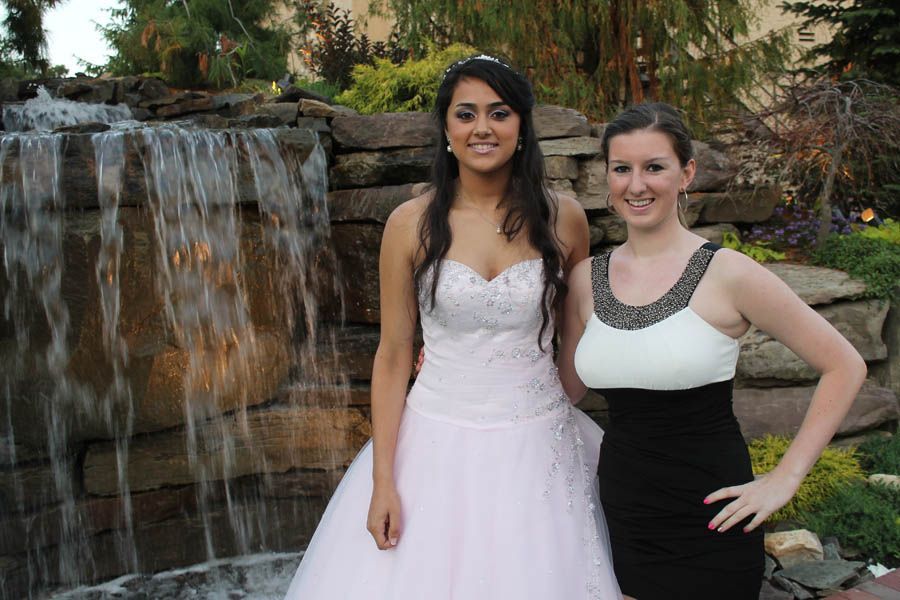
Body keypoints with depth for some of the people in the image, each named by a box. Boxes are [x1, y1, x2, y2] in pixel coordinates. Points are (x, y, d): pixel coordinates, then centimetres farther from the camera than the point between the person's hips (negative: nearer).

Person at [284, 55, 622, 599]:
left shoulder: (563, 218, -2)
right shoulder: (411, 223, -5)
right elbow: (393, 356, -2)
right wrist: (382, 481, -5)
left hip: (538, 447, 1)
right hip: (436, 446, 0)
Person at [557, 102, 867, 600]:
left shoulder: (726, 273, -12)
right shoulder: (586, 278, 1)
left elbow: (845, 367, -6)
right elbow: (568, 387, 12)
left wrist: (785, 478, -8)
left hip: (708, 520, -4)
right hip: (621, 516, 4)